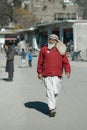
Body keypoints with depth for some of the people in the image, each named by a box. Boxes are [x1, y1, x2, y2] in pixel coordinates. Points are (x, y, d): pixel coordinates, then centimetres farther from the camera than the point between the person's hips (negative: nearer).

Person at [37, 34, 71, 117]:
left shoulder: (60, 50, 6)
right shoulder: (44, 49, 4)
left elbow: (65, 61, 4)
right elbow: (40, 62, 7)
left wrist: (67, 71, -7)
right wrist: (39, 72, 5)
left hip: (57, 75, 1)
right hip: (47, 75, -1)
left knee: (56, 91, 8)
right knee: (50, 91, -7)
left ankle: (52, 104, 33)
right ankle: (52, 109, -5)